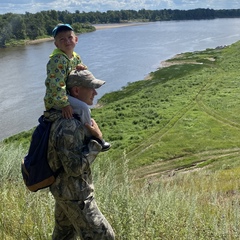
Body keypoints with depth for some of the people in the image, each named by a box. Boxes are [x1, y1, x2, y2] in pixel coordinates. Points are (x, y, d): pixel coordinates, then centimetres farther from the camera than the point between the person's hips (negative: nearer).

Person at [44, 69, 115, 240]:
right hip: (74, 194, -10)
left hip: (64, 187, 10)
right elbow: (76, 168, -30)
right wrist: (97, 140, -25)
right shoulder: (68, 126, -31)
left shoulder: (64, 116, 2)